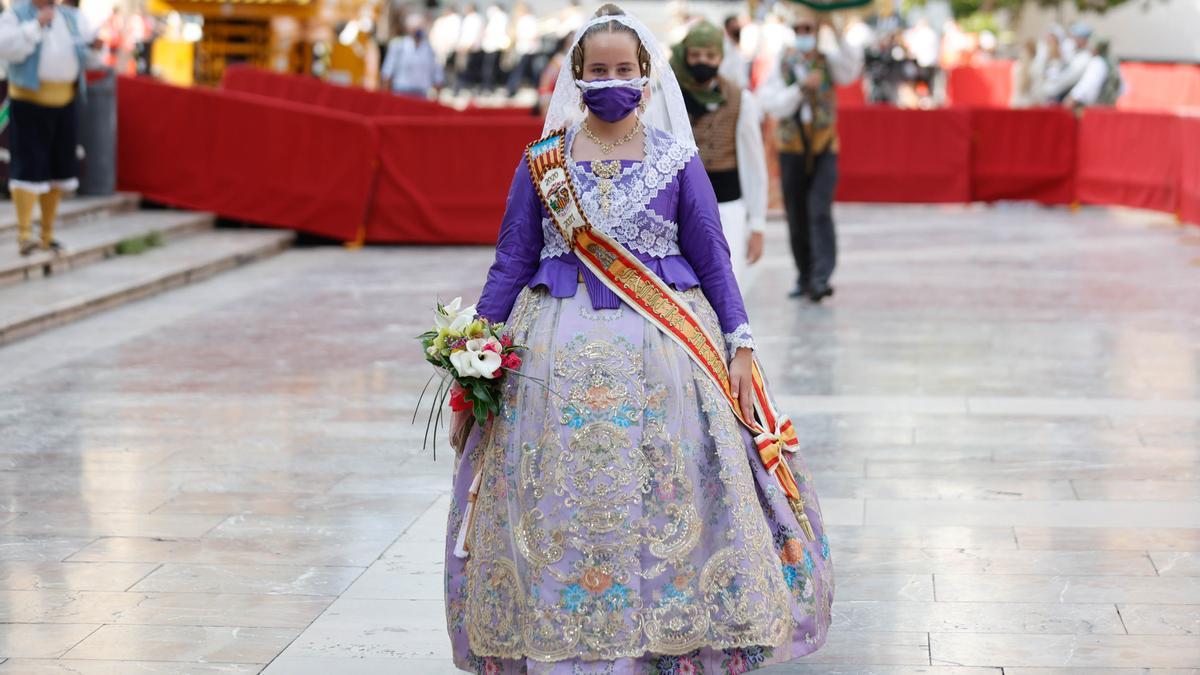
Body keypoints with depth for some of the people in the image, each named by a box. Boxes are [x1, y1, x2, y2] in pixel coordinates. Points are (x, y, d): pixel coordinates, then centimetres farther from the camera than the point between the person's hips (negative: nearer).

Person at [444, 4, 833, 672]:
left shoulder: (677, 160, 4)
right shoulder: (541, 163, 5)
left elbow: (713, 257, 6)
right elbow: (512, 262, 7)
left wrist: (740, 345, 0)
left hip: (664, 346, 0)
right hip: (563, 353, 1)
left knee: (671, 506, -1)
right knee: (563, 506, 0)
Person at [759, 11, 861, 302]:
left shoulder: (828, 62, 1)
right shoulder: (781, 65, 2)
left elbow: (852, 68, -20)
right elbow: (774, 106, -9)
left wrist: (837, 35, -31)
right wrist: (802, 87, -22)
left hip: (823, 150, -2)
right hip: (792, 151, 2)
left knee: (820, 212, -16)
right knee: (797, 219, 5)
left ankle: (821, 277, -22)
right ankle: (804, 277, 17)